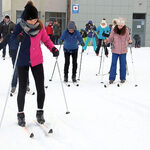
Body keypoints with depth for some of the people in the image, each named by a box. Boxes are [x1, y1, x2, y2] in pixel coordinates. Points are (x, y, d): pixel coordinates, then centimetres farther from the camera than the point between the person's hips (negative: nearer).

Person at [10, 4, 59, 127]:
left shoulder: (40, 26, -5)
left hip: (37, 61, 2)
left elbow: (46, 39, 9)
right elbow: (12, 45, -13)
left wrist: (53, 48, -7)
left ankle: (40, 112, 18)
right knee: (22, 89, 1)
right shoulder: (19, 27, -12)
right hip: (23, 62, -2)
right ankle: (20, 114, 16)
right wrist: (18, 39, -34)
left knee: (40, 88, 2)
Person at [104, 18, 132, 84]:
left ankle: (123, 78, 21)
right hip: (115, 50, 0)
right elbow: (111, 38, 1)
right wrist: (107, 40, -19)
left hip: (123, 50, 0)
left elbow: (128, 38, 0)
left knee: (123, 64, 9)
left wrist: (129, 40, -21)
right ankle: (112, 78, 10)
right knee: (113, 64, 2)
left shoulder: (126, 30, -5)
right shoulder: (114, 30, -5)